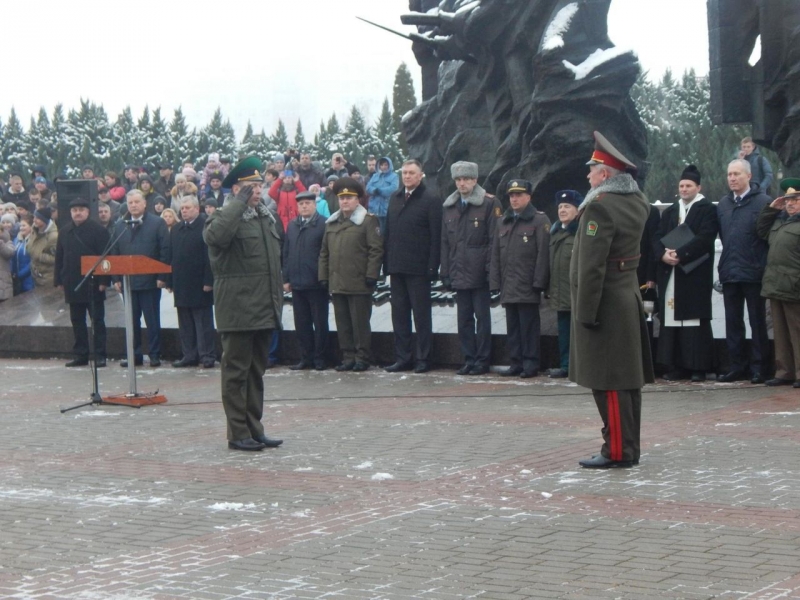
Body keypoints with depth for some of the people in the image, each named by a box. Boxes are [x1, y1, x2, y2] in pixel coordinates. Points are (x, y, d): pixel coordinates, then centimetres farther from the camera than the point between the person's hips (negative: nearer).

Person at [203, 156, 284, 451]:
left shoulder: (266, 216, 17)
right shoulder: (226, 217, -8)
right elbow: (215, 235, -34)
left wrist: (278, 295, 21)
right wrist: (240, 201, -26)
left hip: (264, 309, 8)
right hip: (238, 310, -8)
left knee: (256, 372, 13)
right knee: (236, 372, -2)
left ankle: (254, 429, 20)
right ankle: (238, 433, 3)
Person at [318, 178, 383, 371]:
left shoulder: (368, 221, -3)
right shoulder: (331, 223, 16)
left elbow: (376, 250, -8)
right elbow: (324, 252, 18)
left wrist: (371, 275, -13)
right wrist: (323, 276, 11)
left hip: (359, 283, -6)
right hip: (337, 283, 6)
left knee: (360, 323, -1)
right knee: (343, 324, 8)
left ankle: (363, 358, 6)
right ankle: (348, 357, 15)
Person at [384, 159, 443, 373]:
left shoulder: (430, 199, -5)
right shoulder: (395, 198, 13)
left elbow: (436, 236, -9)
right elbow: (388, 231, 14)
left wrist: (432, 267, -14)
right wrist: (386, 261, 6)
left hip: (418, 268, -6)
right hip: (397, 267, 6)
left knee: (421, 314, 1)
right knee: (399, 314, 8)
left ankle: (423, 359, 6)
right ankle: (403, 358, 15)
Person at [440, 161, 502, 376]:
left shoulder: (489, 204, -4)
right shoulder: (448, 207, 13)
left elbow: (494, 239, -7)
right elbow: (445, 242, 14)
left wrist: (490, 269, -12)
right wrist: (446, 272, 8)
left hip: (480, 274, -5)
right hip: (459, 273, 5)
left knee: (482, 318, 1)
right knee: (464, 319, 8)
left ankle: (482, 360, 6)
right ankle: (468, 358, 15)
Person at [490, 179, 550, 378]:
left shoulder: (539, 221, -2)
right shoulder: (504, 222, 18)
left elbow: (543, 254, -8)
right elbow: (496, 254, 17)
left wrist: (538, 282, -13)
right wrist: (496, 281, 8)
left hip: (528, 287, -6)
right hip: (508, 287, 6)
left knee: (529, 326, -4)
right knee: (512, 327, 8)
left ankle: (531, 364, 1)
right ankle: (516, 363, 13)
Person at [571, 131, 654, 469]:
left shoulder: (599, 207, -18)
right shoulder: (637, 202, 7)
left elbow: (591, 266, -21)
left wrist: (585, 312, -19)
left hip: (605, 304, -9)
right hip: (629, 298, 9)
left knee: (608, 382, -5)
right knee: (627, 378, 13)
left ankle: (617, 451, -3)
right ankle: (629, 447, 19)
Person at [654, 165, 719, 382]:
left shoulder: (708, 209, 1)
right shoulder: (669, 212, 19)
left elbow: (705, 238, -12)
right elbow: (658, 239, 12)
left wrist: (680, 254, -18)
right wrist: (663, 254, -9)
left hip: (696, 274, -5)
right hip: (670, 274, 5)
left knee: (696, 321, -6)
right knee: (671, 320, 2)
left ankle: (698, 367, -4)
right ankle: (676, 366, 5)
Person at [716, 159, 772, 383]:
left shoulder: (764, 202, -8)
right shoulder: (723, 204, 10)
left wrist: (764, 266, -8)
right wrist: (725, 263, 11)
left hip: (753, 273, -5)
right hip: (730, 272, 5)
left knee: (757, 322, 3)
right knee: (733, 322, 8)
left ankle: (758, 367, 8)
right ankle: (736, 366, 15)